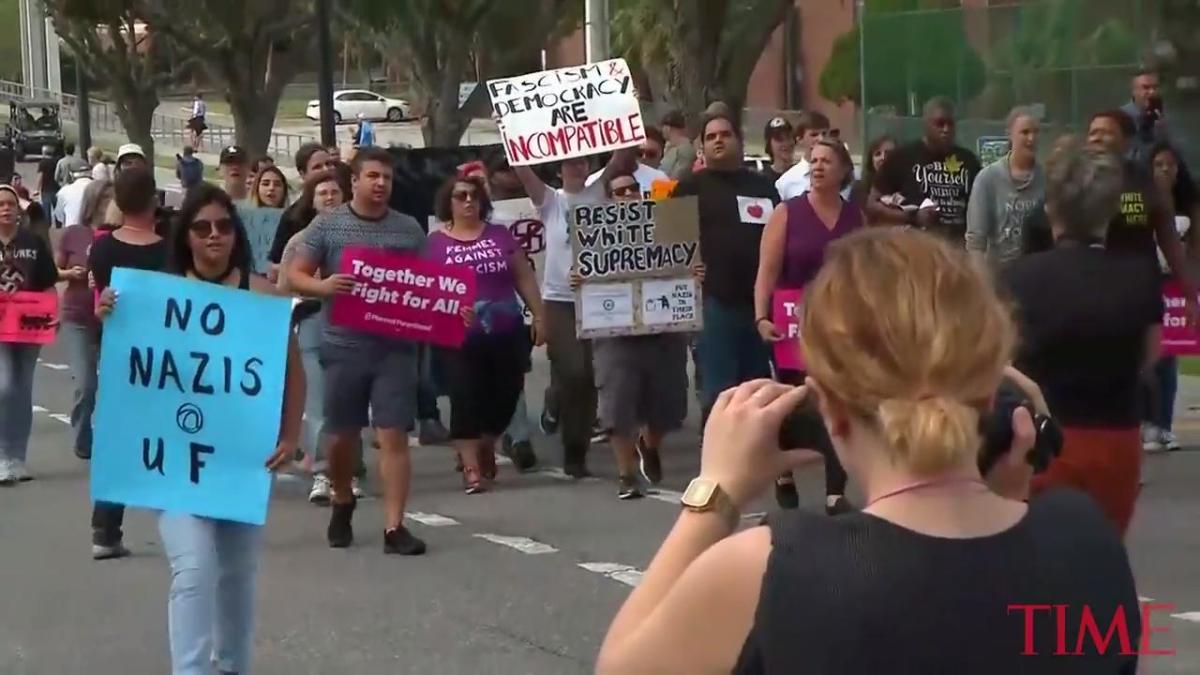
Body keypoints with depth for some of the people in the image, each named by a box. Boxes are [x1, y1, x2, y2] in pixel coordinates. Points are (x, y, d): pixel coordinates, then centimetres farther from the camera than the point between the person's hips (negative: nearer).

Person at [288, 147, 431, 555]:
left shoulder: (409, 229, 7)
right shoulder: (327, 225, 1)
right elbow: (295, 276, 1)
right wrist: (323, 286, -20)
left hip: (395, 347, 0)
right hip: (344, 345, 0)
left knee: (394, 435, -6)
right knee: (342, 435, 11)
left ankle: (394, 527, -5)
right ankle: (342, 504, 37)